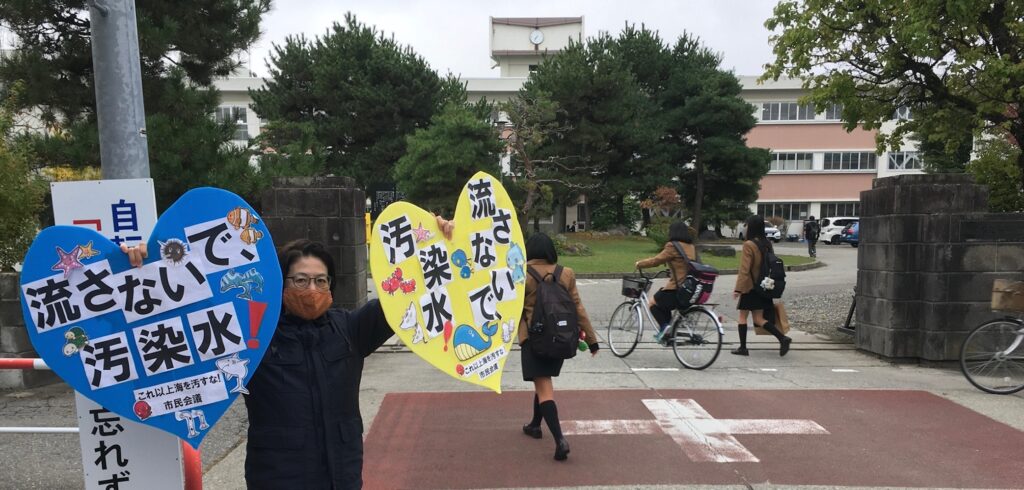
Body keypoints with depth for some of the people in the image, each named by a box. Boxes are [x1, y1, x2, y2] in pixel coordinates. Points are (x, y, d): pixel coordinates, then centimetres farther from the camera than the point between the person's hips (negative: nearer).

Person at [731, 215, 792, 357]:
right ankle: (783, 338, -6)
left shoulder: (749, 245, -16)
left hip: (750, 287, -7)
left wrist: (738, 288, -15)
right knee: (759, 318, 10)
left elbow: (744, 269, -18)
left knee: (742, 316, 8)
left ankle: (743, 347, 12)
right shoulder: (767, 244, 6)